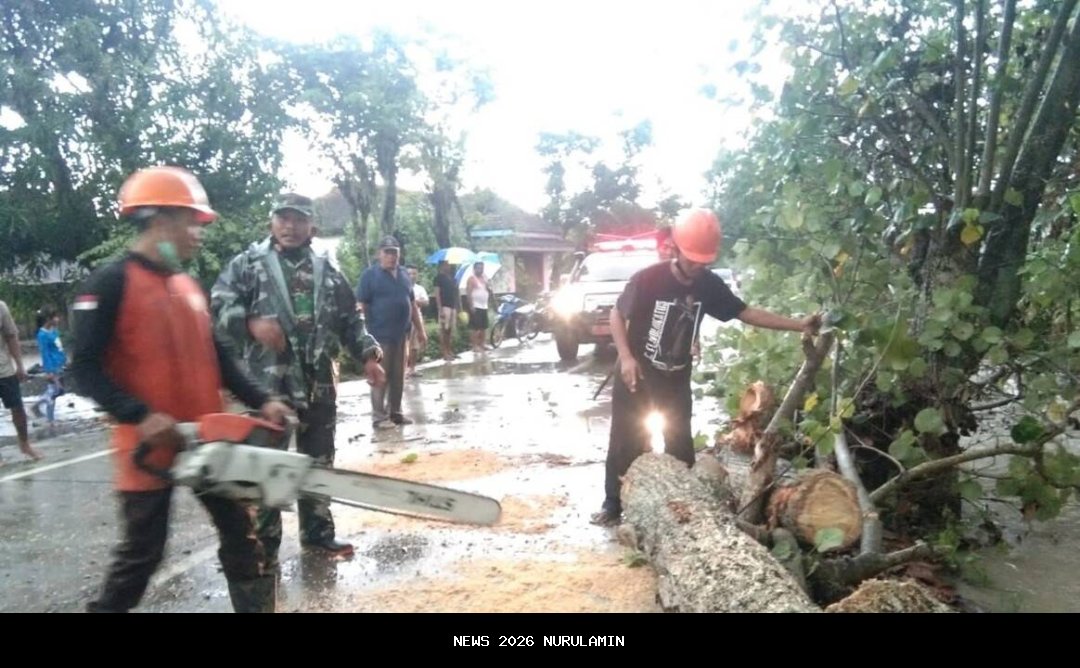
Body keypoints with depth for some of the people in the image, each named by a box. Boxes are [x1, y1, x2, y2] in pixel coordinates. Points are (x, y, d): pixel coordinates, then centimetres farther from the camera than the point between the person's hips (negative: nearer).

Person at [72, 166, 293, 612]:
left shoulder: (189, 286, 12)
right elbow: (86, 369, -15)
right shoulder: (109, 284, -11)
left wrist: (260, 401, 1)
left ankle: (257, 606, 26)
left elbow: (216, 356, 13)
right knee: (142, 550, 6)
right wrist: (141, 416, -27)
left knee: (240, 531, 12)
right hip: (149, 445, -7)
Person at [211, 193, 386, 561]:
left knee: (319, 461, 13)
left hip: (319, 381, 4)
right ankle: (265, 544, 14)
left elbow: (349, 320, 15)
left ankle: (318, 531, 28)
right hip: (267, 381, -4)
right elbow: (219, 303, -7)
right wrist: (251, 323, -24)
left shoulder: (327, 269, 11)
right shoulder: (248, 263, 1)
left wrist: (368, 354, 4)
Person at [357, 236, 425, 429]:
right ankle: (379, 417, 4)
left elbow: (412, 304, 18)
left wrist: (420, 329, 15)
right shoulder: (370, 274, -4)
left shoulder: (404, 274, 13)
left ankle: (395, 412, 21)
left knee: (398, 376, 11)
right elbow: (361, 306, -7)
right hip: (380, 335, -6)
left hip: (401, 334, 6)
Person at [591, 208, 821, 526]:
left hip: (676, 378, 4)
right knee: (626, 440, 3)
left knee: (680, 442, 10)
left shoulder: (710, 285, -9)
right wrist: (626, 357, -22)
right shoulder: (648, 279, -21)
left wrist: (798, 325, -11)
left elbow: (745, 312, -5)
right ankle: (613, 505, 16)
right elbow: (617, 315, -12)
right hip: (636, 373, -4)